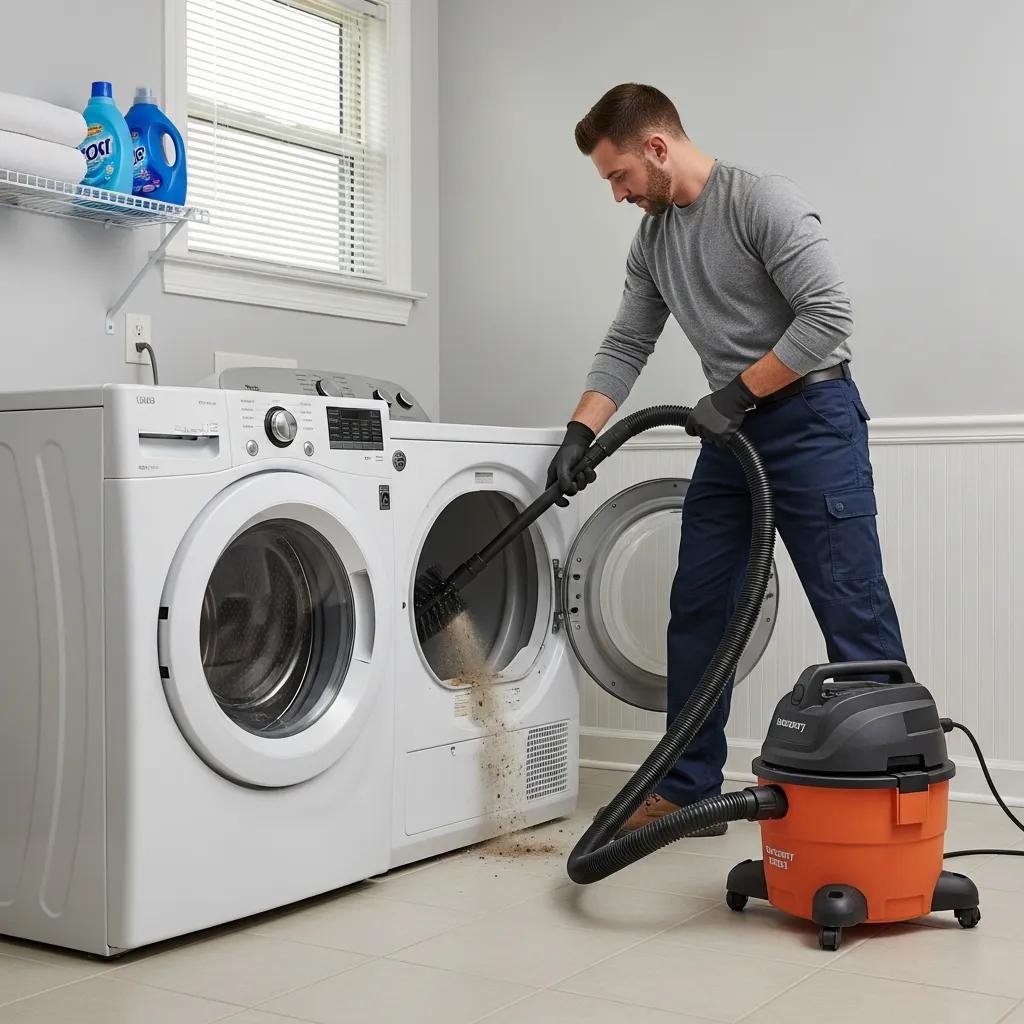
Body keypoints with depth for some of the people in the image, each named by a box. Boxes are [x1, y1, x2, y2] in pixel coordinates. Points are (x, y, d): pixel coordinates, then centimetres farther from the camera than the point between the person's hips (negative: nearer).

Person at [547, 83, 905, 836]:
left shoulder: (762, 201, -14)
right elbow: (625, 348, 11)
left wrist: (734, 393, -17)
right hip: (732, 433, 8)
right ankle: (689, 790, 16)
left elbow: (830, 316, -20)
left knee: (854, 615, -7)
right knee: (698, 610, 7)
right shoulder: (652, 242, 11)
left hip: (810, 419, -8)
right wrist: (581, 433, -3)